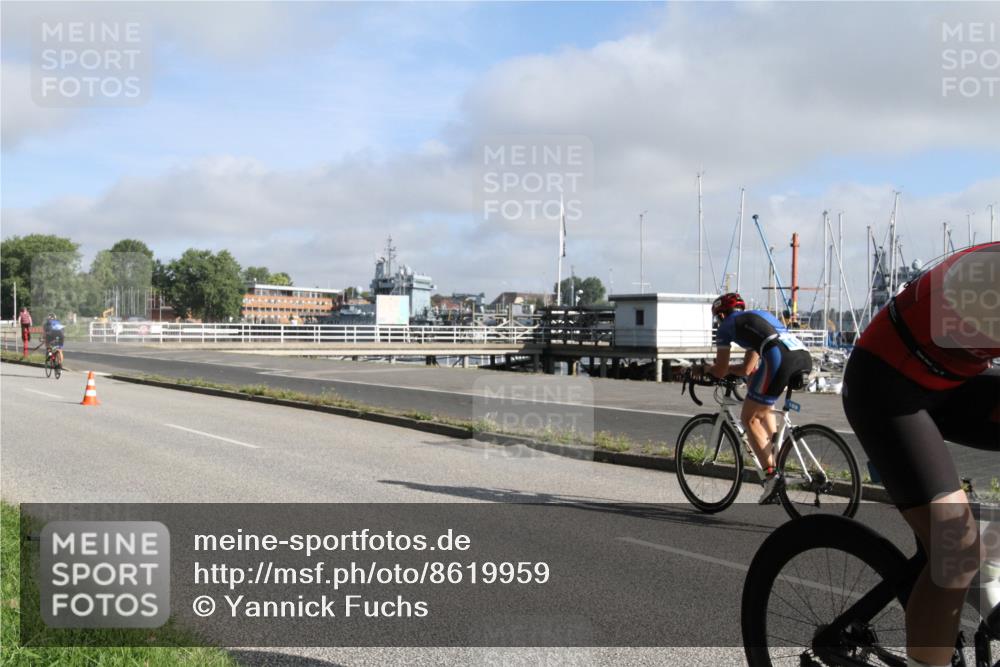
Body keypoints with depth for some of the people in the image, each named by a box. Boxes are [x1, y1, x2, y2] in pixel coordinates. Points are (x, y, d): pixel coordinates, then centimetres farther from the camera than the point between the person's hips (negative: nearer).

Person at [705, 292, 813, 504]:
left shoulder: (727, 324, 18)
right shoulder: (760, 315, 38)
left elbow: (720, 372, 20)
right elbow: (747, 368, 42)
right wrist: (725, 366, 51)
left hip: (779, 359, -7)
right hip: (805, 357, 7)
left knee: (749, 418, 9)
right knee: (763, 407, 30)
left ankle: (772, 474, -3)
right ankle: (775, 459, 24)